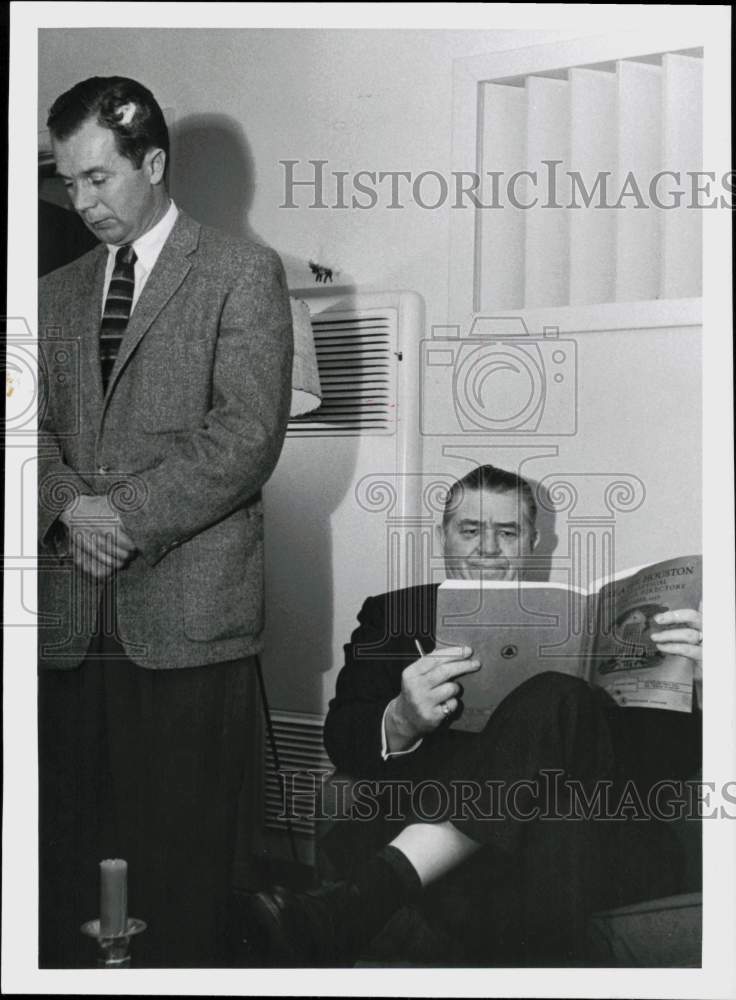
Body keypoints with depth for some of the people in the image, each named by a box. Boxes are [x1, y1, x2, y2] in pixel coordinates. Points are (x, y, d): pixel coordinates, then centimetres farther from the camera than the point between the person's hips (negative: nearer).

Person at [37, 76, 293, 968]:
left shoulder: (242, 274, 2)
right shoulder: (57, 293, 19)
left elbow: (247, 433, -8)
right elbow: (36, 425, 12)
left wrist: (129, 516, -13)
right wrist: (69, 506, -9)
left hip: (187, 610, -4)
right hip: (71, 616, 5)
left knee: (181, 861, 0)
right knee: (69, 854, 7)